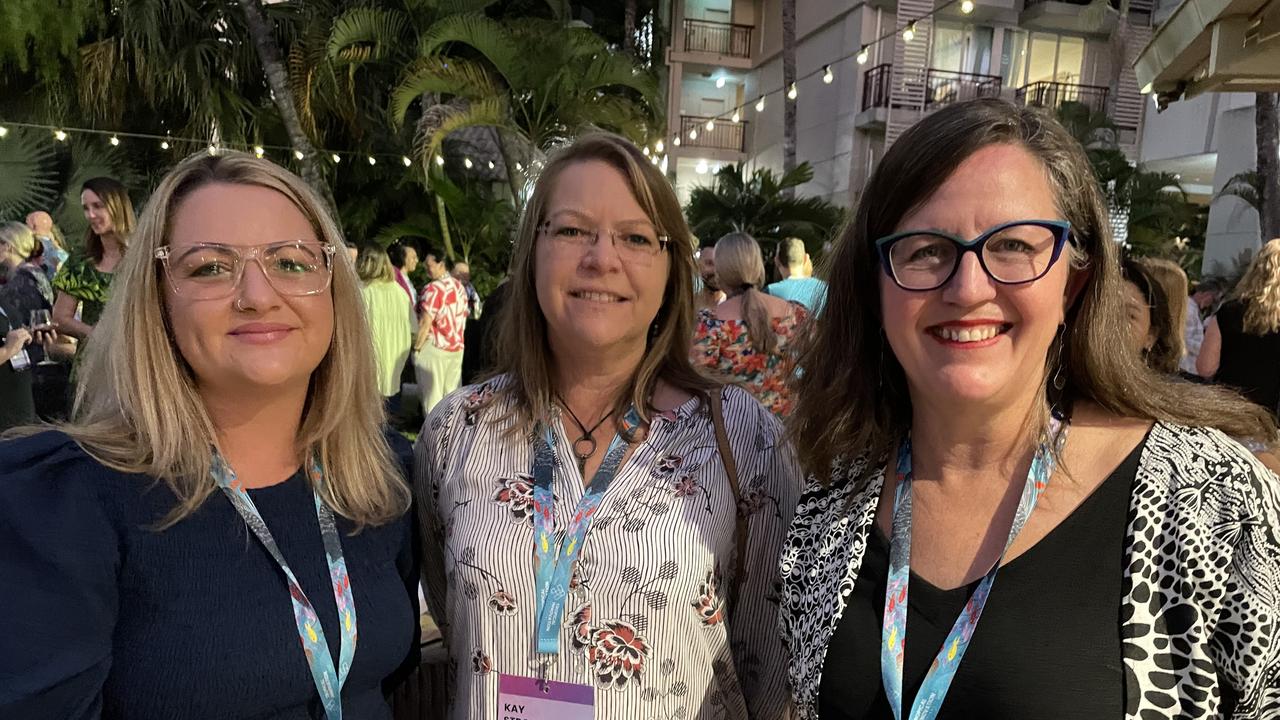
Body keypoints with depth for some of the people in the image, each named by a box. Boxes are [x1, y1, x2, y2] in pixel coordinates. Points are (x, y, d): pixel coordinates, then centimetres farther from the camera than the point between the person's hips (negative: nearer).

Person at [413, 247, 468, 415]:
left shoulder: (433, 289, -16)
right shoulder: (460, 287, 6)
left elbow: (425, 323, -18)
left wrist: (416, 347, -9)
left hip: (435, 347, -7)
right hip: (457, 346, 7)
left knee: (432, 395, 0)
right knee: (452, 393, 12)